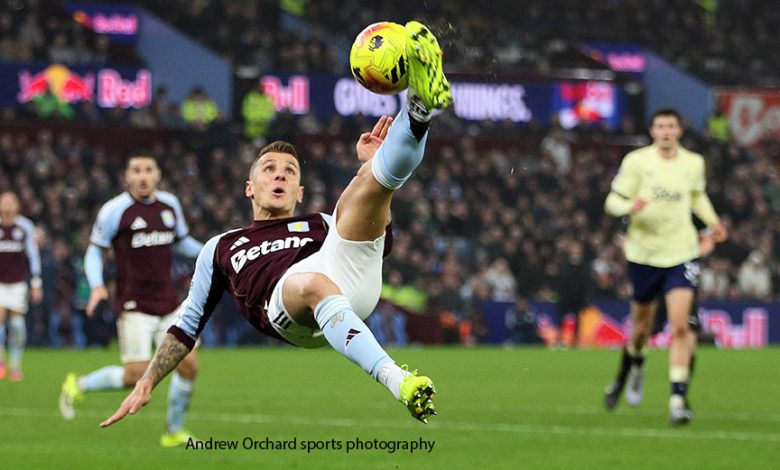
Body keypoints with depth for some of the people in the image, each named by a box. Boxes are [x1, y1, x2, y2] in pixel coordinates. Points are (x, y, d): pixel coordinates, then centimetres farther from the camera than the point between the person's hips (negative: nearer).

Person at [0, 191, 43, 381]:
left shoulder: (25, 227, 3)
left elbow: (33, 255, 9)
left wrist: (36, 283, 7)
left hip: (18, 281, 0)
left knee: (17, 322, -1)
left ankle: (15, 365, 9)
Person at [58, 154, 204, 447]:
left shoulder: (170, 205, 8)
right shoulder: (115, 210, -9)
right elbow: (95, 251, -1)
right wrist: (96, 286, -16)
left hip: (168, 303, 6)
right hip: (134, 306, -6)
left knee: (188, 365, -2)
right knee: (137, 374, -13)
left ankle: (174, 432, 15)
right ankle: (78, 385, 12)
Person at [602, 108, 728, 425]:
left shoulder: (694, 163, 2)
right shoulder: (636, 161, -7)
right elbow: (612, 202, -6)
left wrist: (713, 222, 7)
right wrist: (630, 206, -28)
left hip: (681, 254, 0)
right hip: (643, 253, 0)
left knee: (680, 327, -15)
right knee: (641, 325, 13)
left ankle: (678, 399, -15)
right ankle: (632, 369, 46)